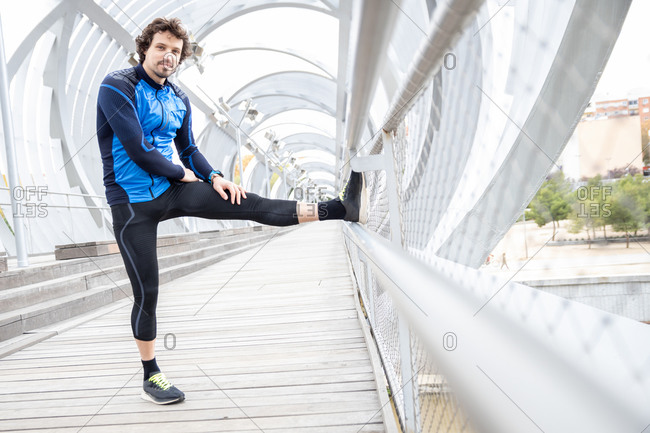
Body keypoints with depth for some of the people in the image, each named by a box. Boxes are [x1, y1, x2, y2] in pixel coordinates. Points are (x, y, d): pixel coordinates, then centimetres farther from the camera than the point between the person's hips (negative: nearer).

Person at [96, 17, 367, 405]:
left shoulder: (179, 100, 9)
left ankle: (342, 208, -19)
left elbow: (188, 149, 16)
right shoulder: (118, 87, -11)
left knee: (246, 203, -12)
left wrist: (214, 176, -4)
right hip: (132, 203, -4)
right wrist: (183, 174, -7)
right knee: (147, 292, 0)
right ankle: (151, 377, 16)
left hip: (171, 189, 5)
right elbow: (138, 150, -20)